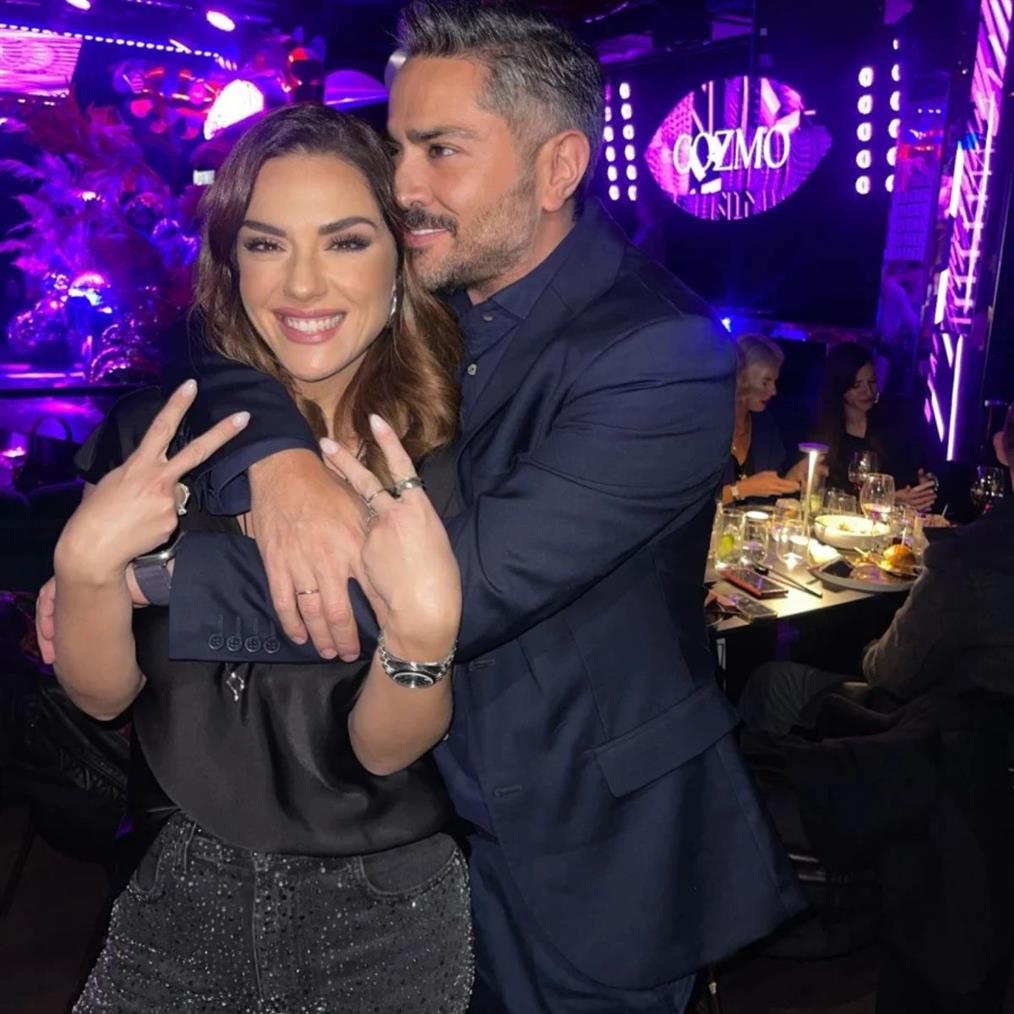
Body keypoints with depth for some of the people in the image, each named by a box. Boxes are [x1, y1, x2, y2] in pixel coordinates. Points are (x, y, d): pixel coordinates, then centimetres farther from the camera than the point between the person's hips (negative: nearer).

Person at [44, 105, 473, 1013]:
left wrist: (425, 625, -36)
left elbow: (385, 750, -16)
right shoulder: (161, 430, -9)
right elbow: (102, 694, -6)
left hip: (383, 911, -1)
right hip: (186, 888, 2)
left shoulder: (442, 457, -16)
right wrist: (84, 565, -25)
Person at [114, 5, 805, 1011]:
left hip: (594, 851, -5)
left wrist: (155, 574, -28)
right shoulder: (424, 294, -3)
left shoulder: (659, 356, -25)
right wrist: (276, 460, -30)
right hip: (437, 812, 5)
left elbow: (447, 591, -32)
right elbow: (229, 364, -6)